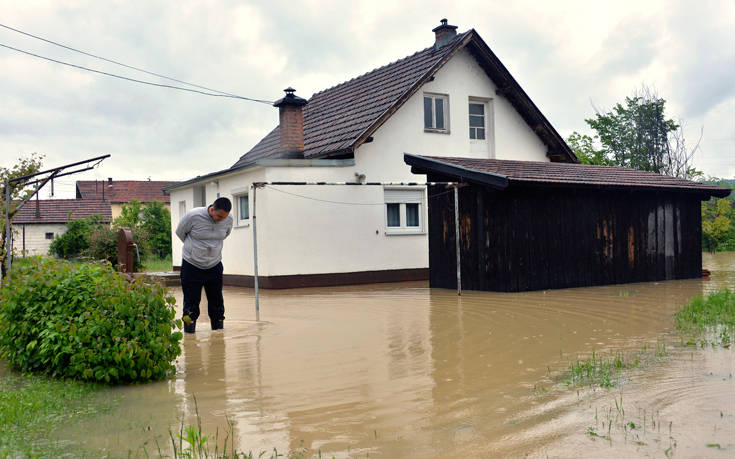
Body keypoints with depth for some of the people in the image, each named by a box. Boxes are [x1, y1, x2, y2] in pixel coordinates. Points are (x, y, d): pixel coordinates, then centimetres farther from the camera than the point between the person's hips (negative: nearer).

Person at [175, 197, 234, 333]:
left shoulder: (228, 220, -9)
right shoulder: (193, 216, -20)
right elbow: (180, 232, -1)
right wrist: (193, 247, 8)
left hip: (214, 265, 3)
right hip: (191, 265, -3)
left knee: (216, 300, 7)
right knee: (191, 301, 0)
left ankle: (218, 327, 20)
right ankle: (189, 327, 12)